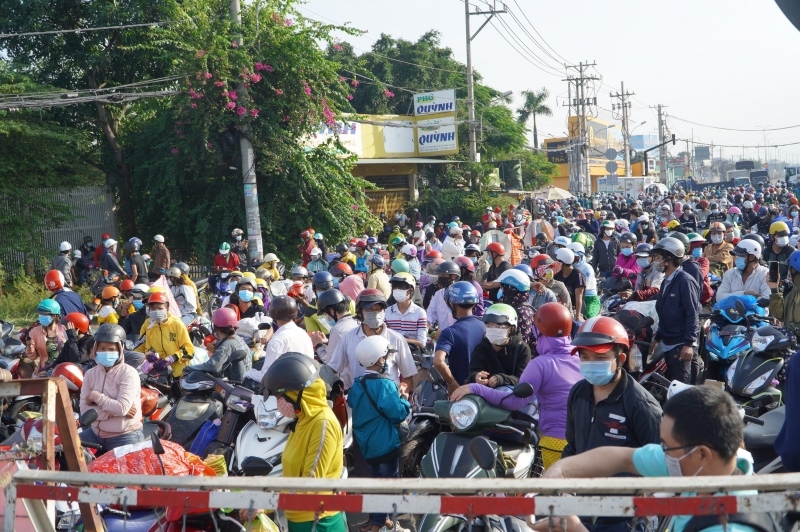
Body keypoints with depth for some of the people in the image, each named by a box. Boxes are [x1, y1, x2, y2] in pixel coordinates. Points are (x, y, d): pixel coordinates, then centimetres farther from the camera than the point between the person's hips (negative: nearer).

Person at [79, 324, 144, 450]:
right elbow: (84, 411, -7)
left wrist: (95, 396, -13)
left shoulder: (128, 373, -13)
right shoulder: (90, 374, 3)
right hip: (96, 434, 6)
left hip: (125, 437, -5)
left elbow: (122, 407, -25)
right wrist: (114, 410, -19)